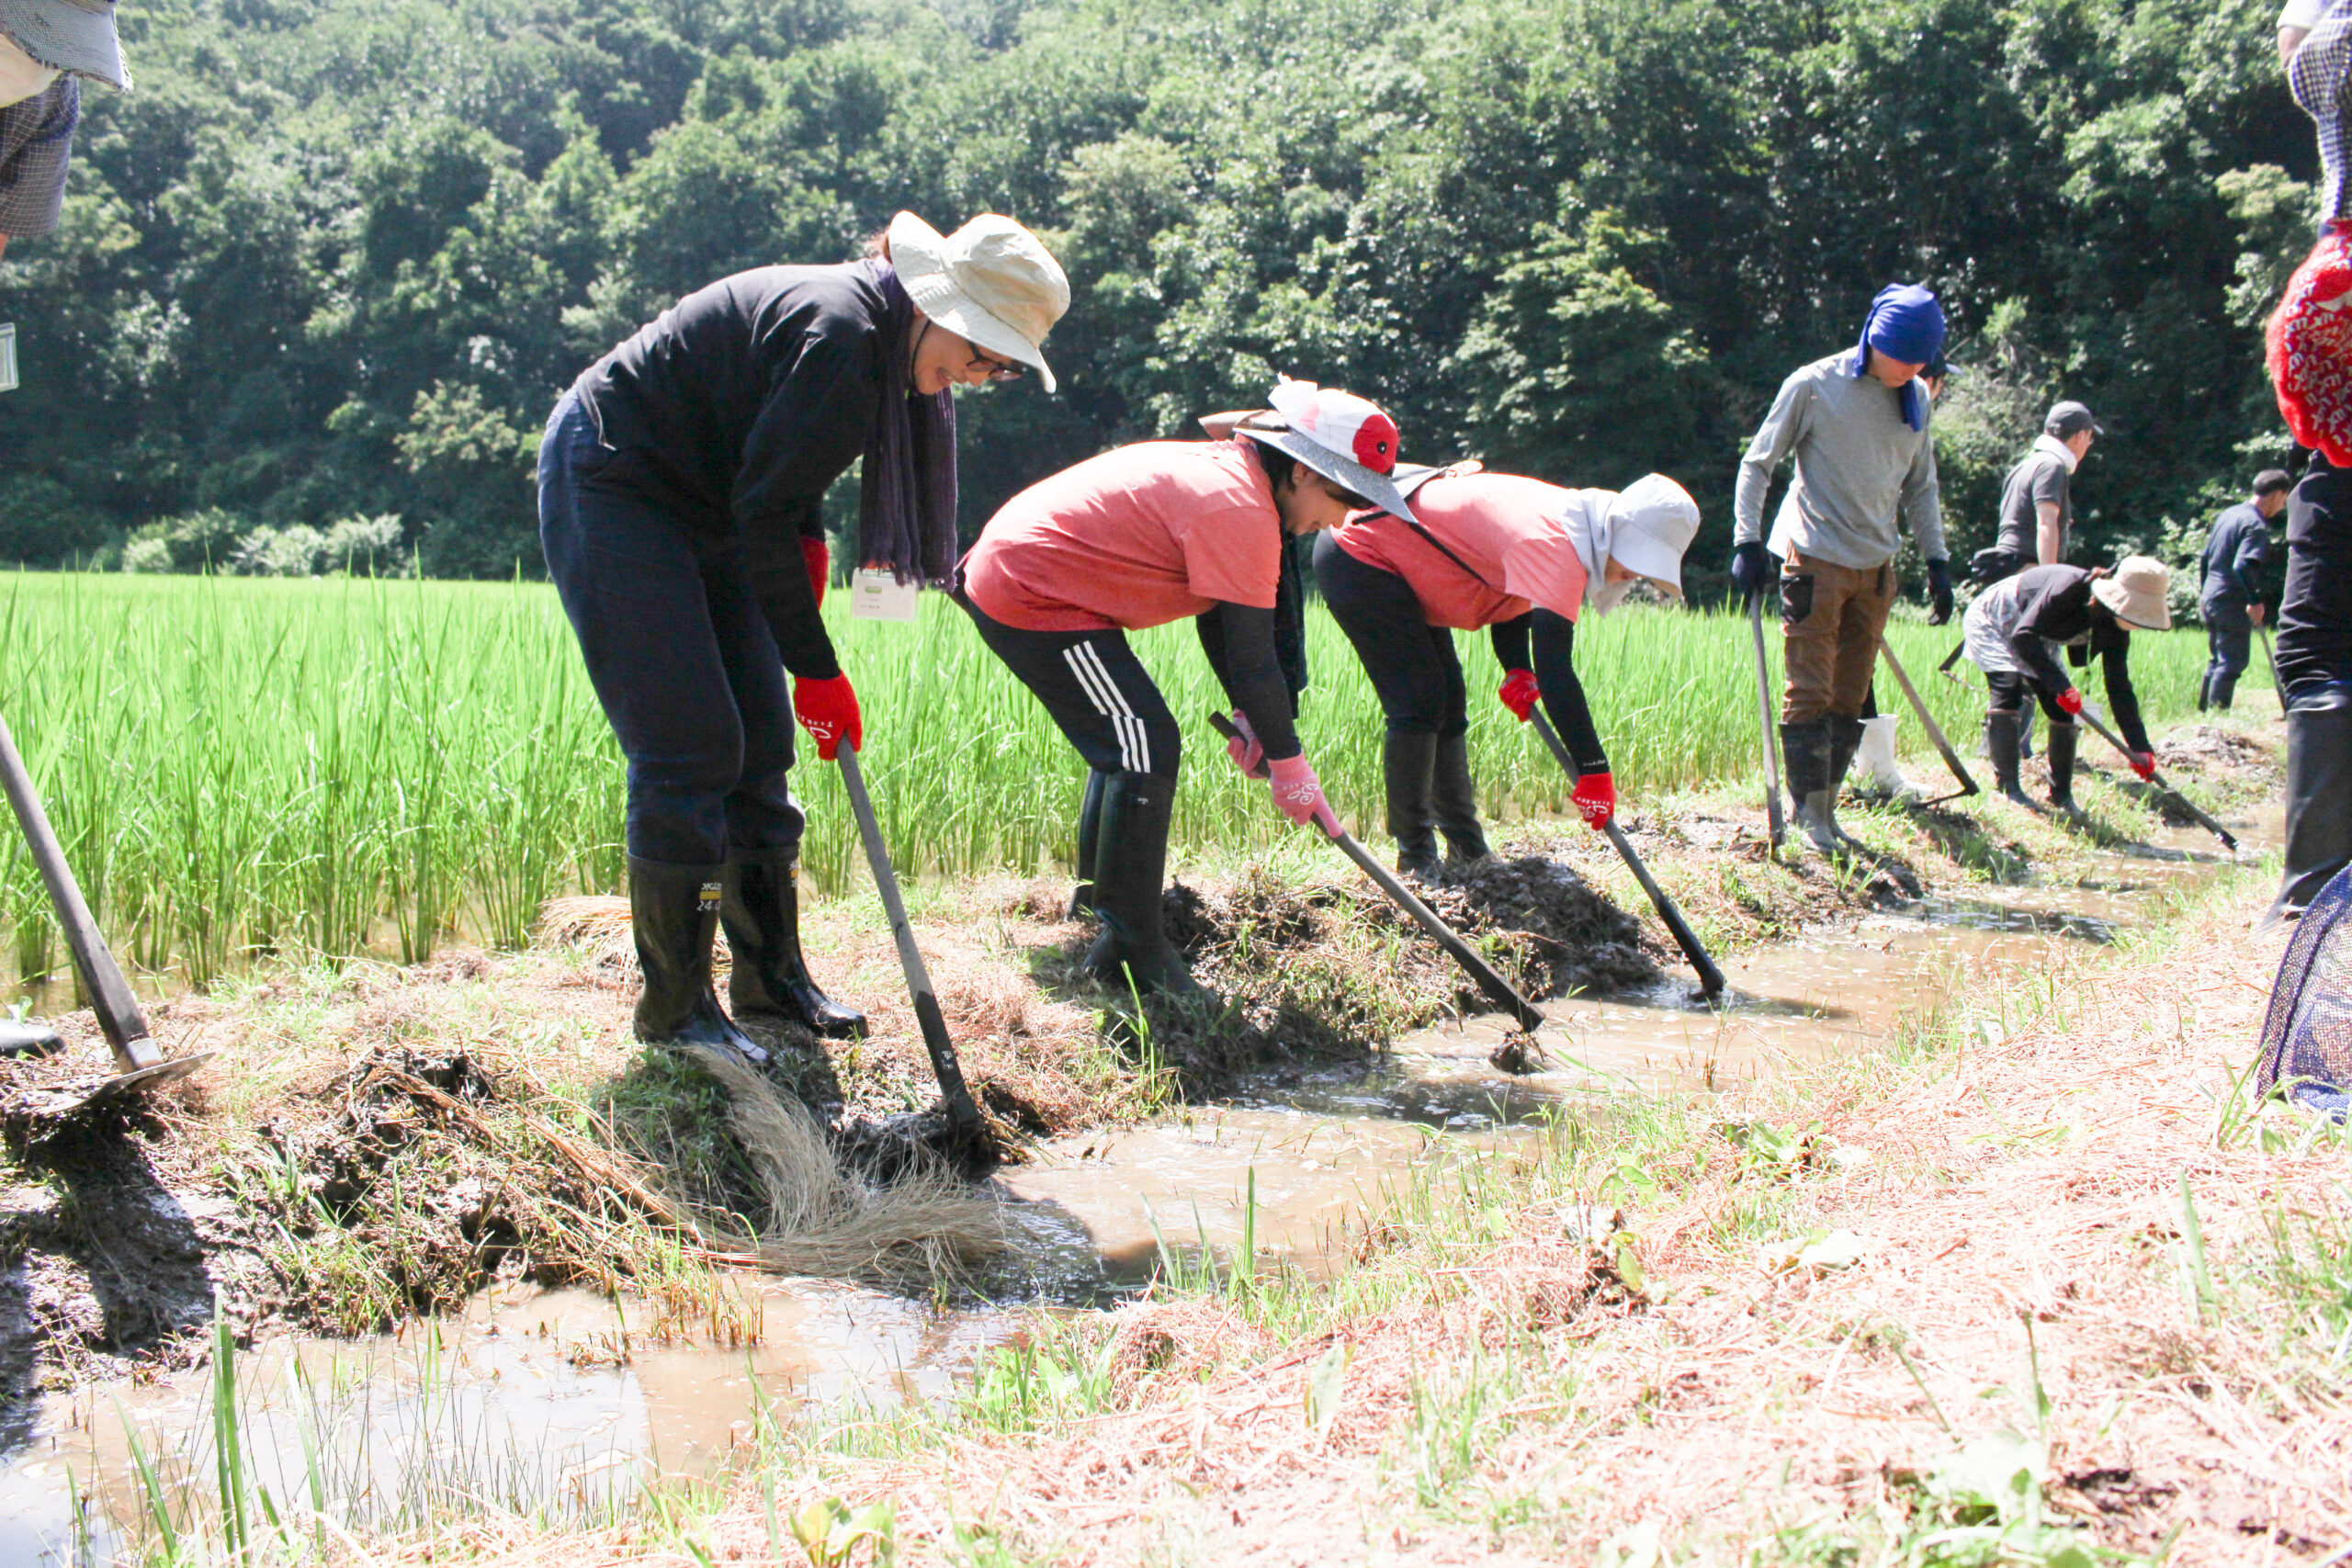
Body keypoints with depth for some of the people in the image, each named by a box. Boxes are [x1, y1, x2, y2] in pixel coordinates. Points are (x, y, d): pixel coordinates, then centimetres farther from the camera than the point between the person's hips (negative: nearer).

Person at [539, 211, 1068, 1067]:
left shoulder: (894, 351, 3)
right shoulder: (839, 335, -27)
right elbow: (765, 510, -26)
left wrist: (807, 541, -5)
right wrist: (815, 667, -21)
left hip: (700, 506, 10)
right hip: (607, 483, -10)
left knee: (760, 743, 7)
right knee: (689, 748, -12)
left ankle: (771, 974, 17)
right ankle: (675, 1006, -4)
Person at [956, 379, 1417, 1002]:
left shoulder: (1228, 471, 9)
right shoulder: (1242, 512, -22)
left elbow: (1218, 614, 14)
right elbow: (1254, 657, -18)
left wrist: (1246, 713, 6)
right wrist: (1289, 763, -9)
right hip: (1033, 597, -11)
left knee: (1125, 736, 20)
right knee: (1145, 747, -10)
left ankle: (1097, 912, 33)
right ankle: (1131, 951, -5)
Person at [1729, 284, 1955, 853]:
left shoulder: (1915, 398, 10)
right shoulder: (1814, 386, -7)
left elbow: (1921, 486, 19)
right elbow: (1758, 463, -1)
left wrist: (1937, 560, 13)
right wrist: (1748, 541, -10)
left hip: (1877, 570, 5)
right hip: (1817, 563, -5)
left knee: (1850, 697, 6)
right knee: (1811, 691, -8)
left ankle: (1825, 809, 11)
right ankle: (1809, 810, -3)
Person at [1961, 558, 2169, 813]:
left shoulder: (2114, 629, -15)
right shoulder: (2071, 587, -39)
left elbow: (2119, 688, -10)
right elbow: (2023, 636, -42)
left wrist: (2140, 747, -17)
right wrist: (2061, 685, -47)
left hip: (2037, 644, 7)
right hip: (1992, 620, -7)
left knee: (2062, 709, -2)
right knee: (2008, 690, -26)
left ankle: (2062, 796, 10)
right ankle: (2007, 787, -19)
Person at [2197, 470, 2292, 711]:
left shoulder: (2228, 514, 14)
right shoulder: (2256, 525, -14)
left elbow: (2205, 558, 19)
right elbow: (2242, 566, -26)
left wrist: (2203, 593, 25)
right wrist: (2254, 601, -25)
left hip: (2210, 598, 9)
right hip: (2232, 602, -9)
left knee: (2218, 660, 17)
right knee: (2234, 661, -4)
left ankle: (2203, 711, 19)